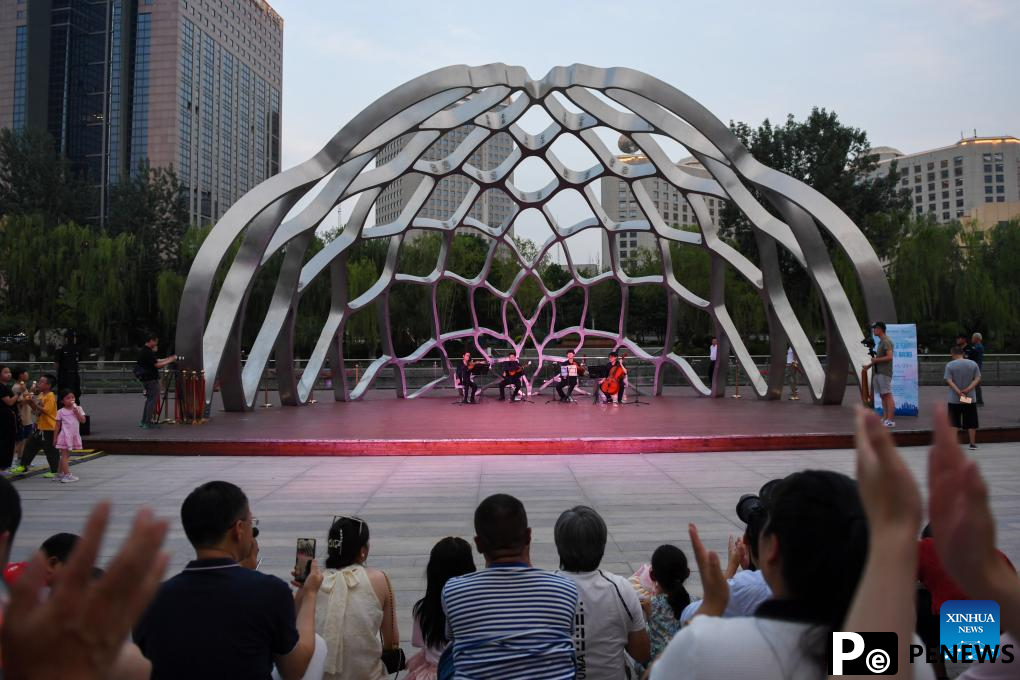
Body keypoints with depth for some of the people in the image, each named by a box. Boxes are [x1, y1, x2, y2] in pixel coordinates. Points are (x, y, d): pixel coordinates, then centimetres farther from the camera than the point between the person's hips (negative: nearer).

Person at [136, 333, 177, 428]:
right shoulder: (147, 352, -19)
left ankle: (143, 422, 20)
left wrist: (169, 358, 11)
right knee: (153, 400, -4)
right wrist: (170, 361, -12)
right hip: (151, 379, -10)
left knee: (149, 399, 17)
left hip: (146, 378, 10)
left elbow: (156, 361, 16)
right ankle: (148, 423, -2)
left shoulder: (144, 350, 13)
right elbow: (157, 365, -20)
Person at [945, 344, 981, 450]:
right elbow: (978, 379, -4)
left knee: (954, 423, 5)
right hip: (970, 398, 2)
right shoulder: (973, 364, 2)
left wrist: (958, 392, -18)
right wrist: (968, 389, -12)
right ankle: (973, 443, 10)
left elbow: (949, 381, -15)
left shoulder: (950, 365, -7)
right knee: (971, 422, 9)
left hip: (954, 399, -2)